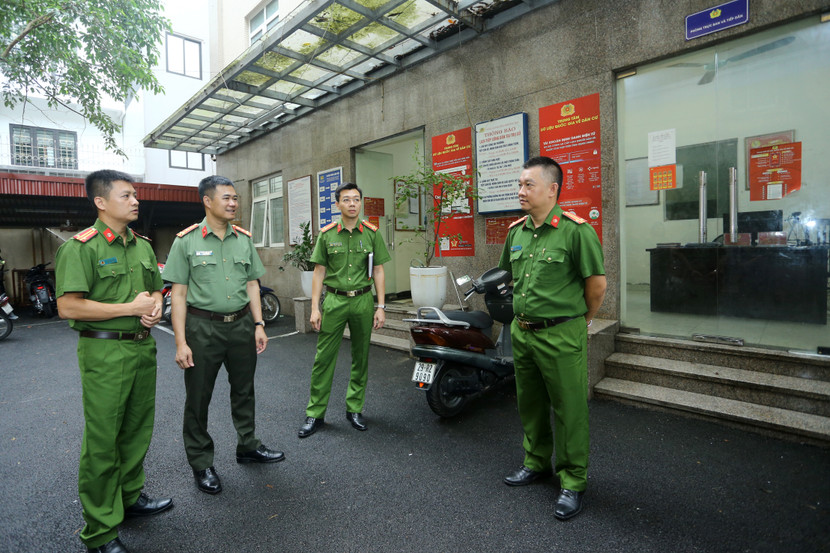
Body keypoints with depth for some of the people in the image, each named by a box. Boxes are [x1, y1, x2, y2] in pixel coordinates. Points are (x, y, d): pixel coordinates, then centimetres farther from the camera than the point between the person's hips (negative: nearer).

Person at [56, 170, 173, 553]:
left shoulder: (143, 245, 10)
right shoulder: (81, 247, -11)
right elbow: (68, 307, -18)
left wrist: (156, 306, -1)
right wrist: (132, 308, -17)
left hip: (143, 347, 7)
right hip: (105, 352, -7)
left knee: (138, 431, 18)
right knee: (102, 440, 3)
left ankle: (130, 497, 38)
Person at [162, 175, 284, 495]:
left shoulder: (244, 239, 6)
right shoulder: (186, 241, -6)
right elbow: (178, 293, -8)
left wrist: (258, 324, 3)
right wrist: (181, 342, -13)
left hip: (241, 324, 4)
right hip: (203, 327, -4)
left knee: (244, 390, 17)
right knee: (198, 397, 8)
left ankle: (247, 447, 36)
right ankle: (201, 463, 26)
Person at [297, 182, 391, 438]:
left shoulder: (372, 233, 3)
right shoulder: (326, 234, 2)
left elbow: (378, 271, 4)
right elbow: (319, 272, 4)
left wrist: (381, 306, -1)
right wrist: (315, 308, -1)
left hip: (363, 301, 1)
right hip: (334, 301, -1)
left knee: (361, 357, 9)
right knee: (324, 357, 1)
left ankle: (354, 408, 25)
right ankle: (315, 414, 15)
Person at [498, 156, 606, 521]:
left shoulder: (575, 230, -14)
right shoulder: (516, 230, 7)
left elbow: (597, 284, -10)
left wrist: (581, 319, 2)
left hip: (561, 336, -7)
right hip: (522, 331, 7)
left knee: (568, 410, 5)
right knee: (529, 404, 19)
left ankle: (573, 482, 24)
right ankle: (537, 462, 41)